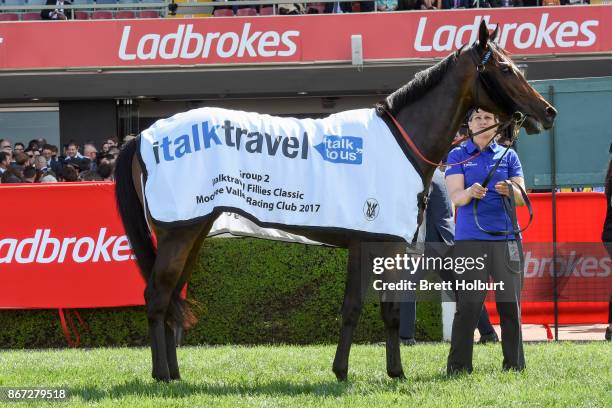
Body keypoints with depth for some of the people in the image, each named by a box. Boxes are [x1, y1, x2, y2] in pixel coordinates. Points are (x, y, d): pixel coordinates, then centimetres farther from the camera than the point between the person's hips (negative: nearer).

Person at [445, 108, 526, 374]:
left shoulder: (508, 155, 12)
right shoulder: (458, 156, 7)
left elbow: (522, 198, 5)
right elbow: (455, 197, -5)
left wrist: (509, 190, -18)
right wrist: (470, 192, -27)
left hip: (506, 238, 2)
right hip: (469, 239, -2)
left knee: (510, 304, 2)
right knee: (467, 305, -6)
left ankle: (514, 363, 11)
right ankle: (458, 366, -2)